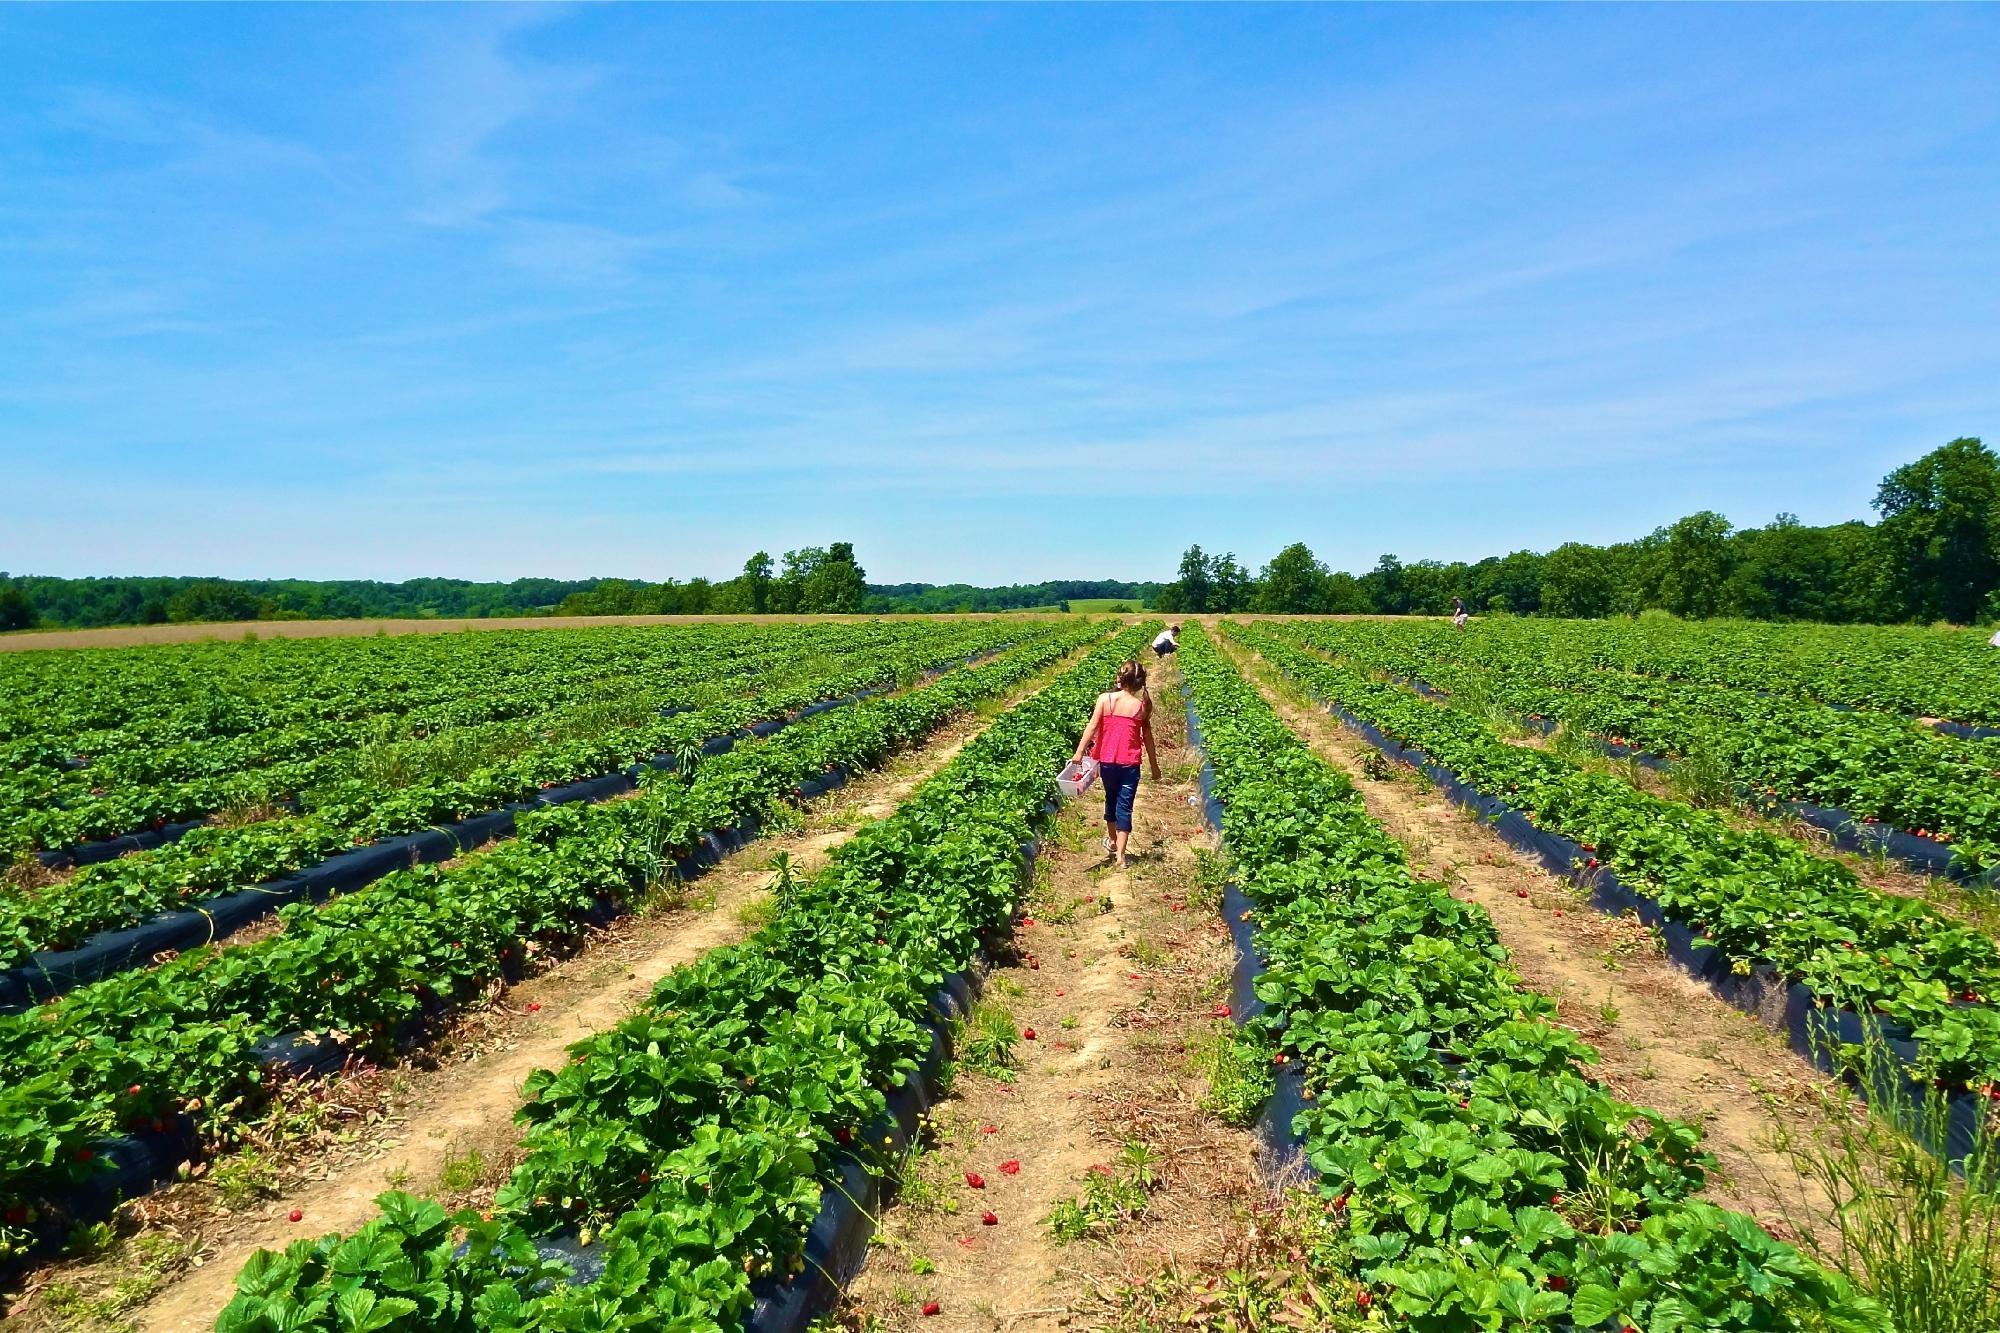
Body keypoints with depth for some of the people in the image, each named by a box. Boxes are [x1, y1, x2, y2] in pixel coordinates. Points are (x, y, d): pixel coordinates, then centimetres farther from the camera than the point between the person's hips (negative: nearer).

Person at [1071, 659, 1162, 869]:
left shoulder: (1105, 699, -6)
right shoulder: (1142, 706, -3)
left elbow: (1092, 727, -10)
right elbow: (1147, 738, 4)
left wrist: (1080, 751, -7)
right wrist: (1154, 765, 15)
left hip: (1107, 761, 1)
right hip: (1130, 764, -1)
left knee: (1111, 799, 22)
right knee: (1125, 807, 3)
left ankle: (1112, 841, 40)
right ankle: (1120, 854, -1)